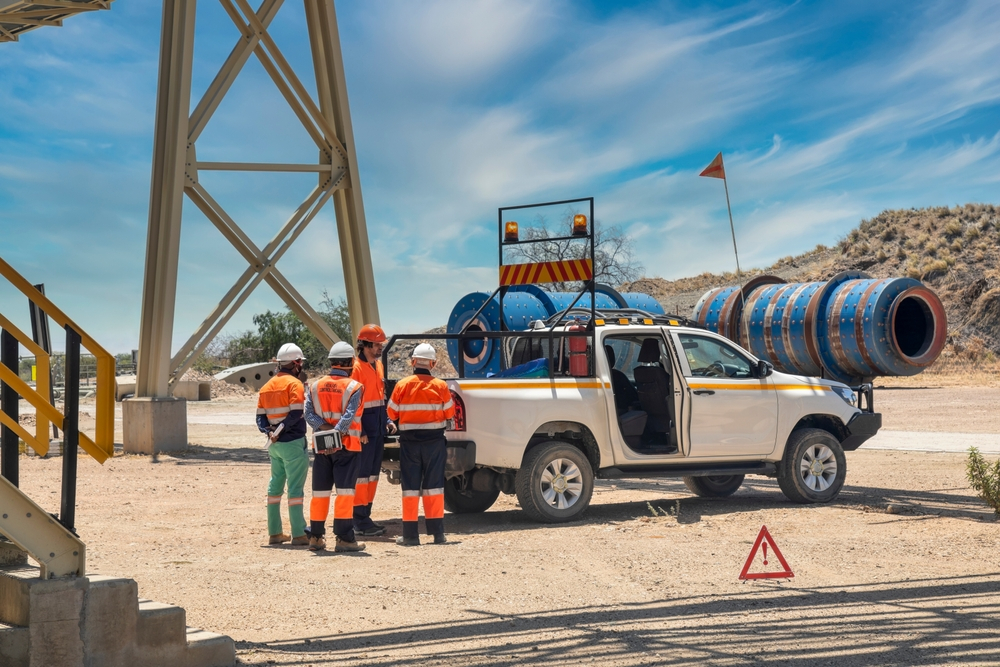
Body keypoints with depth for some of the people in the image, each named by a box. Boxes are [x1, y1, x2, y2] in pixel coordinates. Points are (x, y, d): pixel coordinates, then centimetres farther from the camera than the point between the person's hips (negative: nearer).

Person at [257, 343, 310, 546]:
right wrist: (280, 431, -14)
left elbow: (260, 417, 9)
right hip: (293, 443, -7)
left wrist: (269, 431, -5)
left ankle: (274, 533, 18)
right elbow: (296, 414, -20)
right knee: (295, 488, -6)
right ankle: (298, 534, -6)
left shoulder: (267, 386, 14)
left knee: (275, 487, 14)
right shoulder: (294, 384, -10)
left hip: (275, 444, 7)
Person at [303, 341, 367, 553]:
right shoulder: (354, 387, -7)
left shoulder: (315, 386, 7)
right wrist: (337, 433, -25)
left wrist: (324, 428, -13)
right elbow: (349, 416, -19)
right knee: (345, 491, -3)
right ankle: (344, 538, -5)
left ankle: (316, 537, 16)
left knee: (320, 491, 11)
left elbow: (308, 413, -5)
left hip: (321, 446, 4)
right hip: (347, 446, -4)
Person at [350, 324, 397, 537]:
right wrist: (359, 431, -19)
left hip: (378, 430, 9)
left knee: (373, 473, 13)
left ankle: (365, 516, 21)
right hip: (364, 431, -9)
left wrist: (387, 420, 11)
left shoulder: (378, 365, 14)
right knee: (362, 474, -4)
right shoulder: (357, 367, -13)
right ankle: (359, 521, 0)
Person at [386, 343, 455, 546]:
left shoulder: (402, 385, -6)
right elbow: (450, 414, 1)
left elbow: (392, 414, 0)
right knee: (434, 485, 8)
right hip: (435, 441, 0)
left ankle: (410, 534, 4)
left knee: (410, 486, 5)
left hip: (409, 442, 0)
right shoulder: (440, 386, -5)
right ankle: (438, 532, 9)